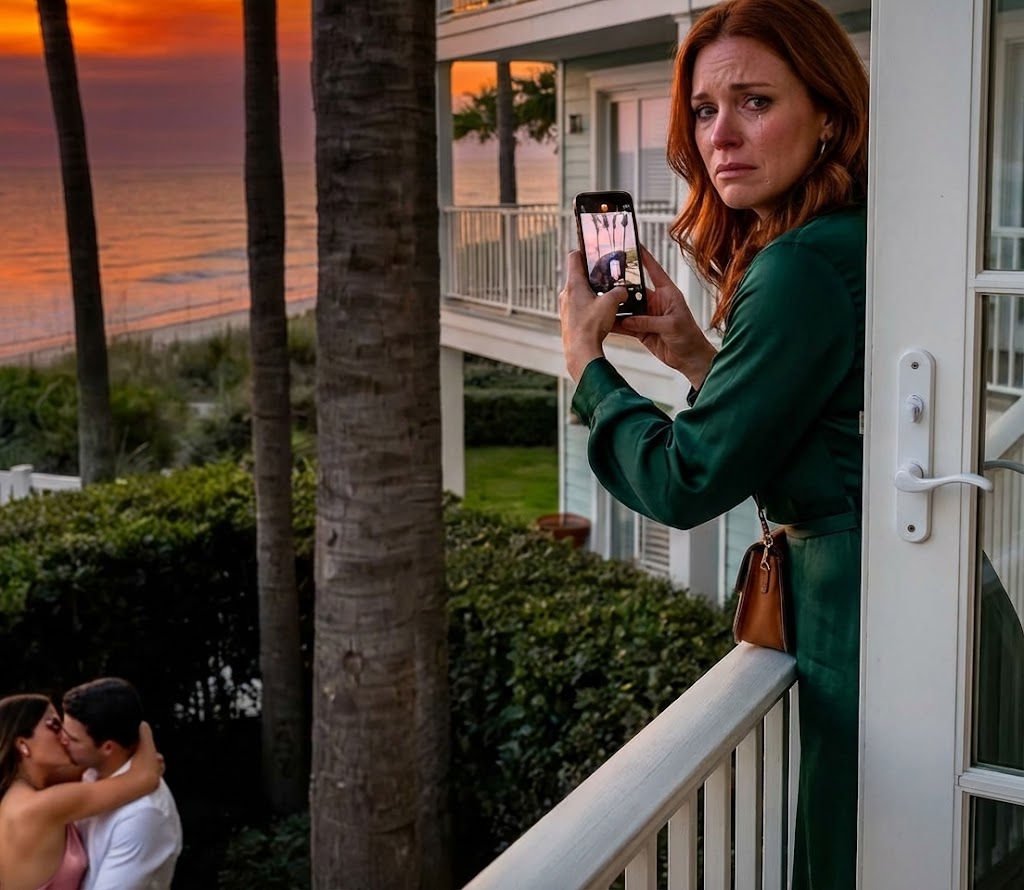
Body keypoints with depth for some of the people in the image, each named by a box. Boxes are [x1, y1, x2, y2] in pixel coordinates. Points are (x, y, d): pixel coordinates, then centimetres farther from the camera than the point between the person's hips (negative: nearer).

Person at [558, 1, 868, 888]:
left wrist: (585, 359, -6)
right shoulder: (860, 243, 8)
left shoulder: (801, 270, -21)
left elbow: (687, 484, -19)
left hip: (867, 628, -9)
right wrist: (696, 356, 6)